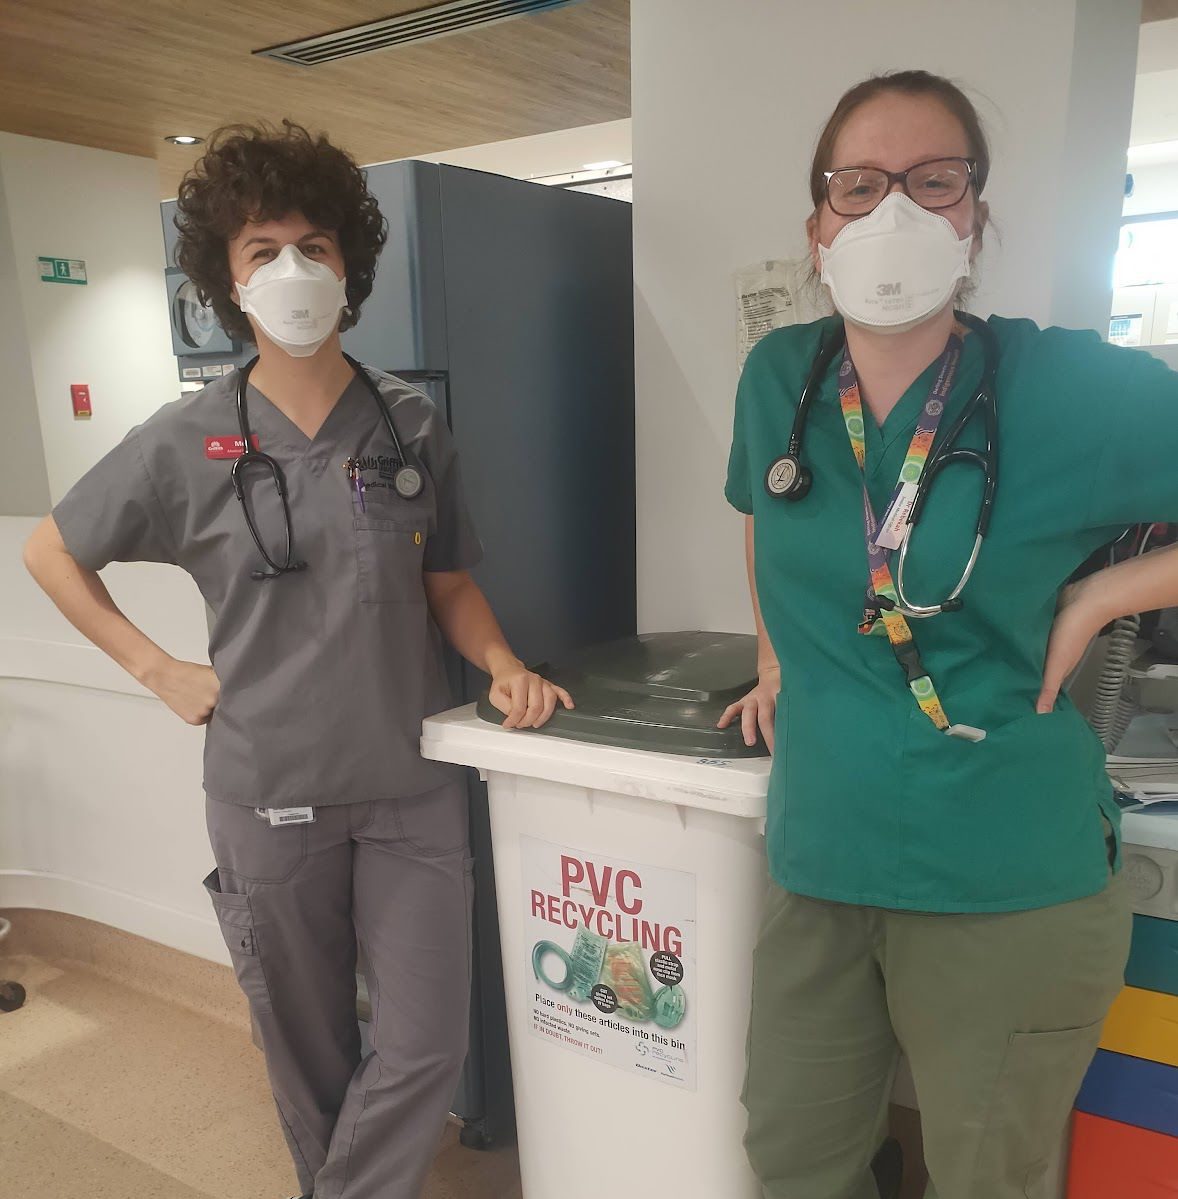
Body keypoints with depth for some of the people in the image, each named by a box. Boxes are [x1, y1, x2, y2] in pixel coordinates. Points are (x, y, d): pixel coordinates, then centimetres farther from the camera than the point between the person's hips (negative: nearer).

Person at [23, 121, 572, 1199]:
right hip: (271, 794, -1)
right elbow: (53, 554, 8)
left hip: (414, 785, 1)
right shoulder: (188, 443, -5)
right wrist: (161, 671, 0)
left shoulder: (412, 426, 0)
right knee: (311, 1055, 16)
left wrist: (502, 663, -10)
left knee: (427, 1048, 5)